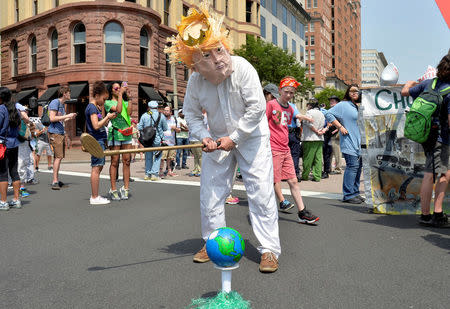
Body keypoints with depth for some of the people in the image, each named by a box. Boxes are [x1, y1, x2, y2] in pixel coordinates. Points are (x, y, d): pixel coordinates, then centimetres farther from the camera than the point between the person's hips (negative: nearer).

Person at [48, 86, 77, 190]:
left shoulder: (62, 104, 20)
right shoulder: (55, 102, -9)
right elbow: (52, 118, -18)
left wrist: (70, 118, 16)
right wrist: (67, 116, -16)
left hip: (61, 133, 10)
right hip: (55, 133, -10)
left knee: (59, 157, 12)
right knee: (58, 156, -13)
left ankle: (56, 180, 20)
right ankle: (54, 181, -11)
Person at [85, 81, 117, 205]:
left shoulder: (96, 107, 20)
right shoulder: (92, 107, -10)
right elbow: (96, 125, -19)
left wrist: (107, 118, 10)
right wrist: (107, 117, -9)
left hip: (100, 140, 10)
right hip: (96, 141, -10)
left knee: (99, 167, 11)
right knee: (96, 168, -9)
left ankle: (95, 196, 16)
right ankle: (95, 197, -6)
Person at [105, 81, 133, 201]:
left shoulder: (125, 101, 18)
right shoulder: (108, 102, 4)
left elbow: (129, 111, -3)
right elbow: (118, 109, -15)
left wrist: (128, 96, -2)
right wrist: (120, 94, -10)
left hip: (127, 133, 4)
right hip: (115, 133, -4)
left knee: (126, 161, 2)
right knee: (115, 162, -3)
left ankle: (126, 188, 7)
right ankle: (113, 189, 2)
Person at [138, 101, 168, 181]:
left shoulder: (144, 116, 1)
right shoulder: (161, 116, -3)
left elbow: (139, 128, 1)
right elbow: (165, 128, 4)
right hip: (157, 139, -2)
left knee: (148, 157, 12)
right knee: (157, 157, 4)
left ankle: (147, 174, 15)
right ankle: (154, 174, -3)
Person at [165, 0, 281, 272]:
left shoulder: (242, 68, -23)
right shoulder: (196, 81, -12)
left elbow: (257, 108, -21)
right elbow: (191, 112, 3)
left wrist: (235, 138, -19)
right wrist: (204, 137, -13)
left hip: (251, 135, -4)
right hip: (218, 139, 4)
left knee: (261, 191, -7)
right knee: (211, 191, 7)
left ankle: (270, 250, 4)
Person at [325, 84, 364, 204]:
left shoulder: (357, 106, 18)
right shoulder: (343, 105, -5)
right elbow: (328, 114, -12)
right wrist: (340, 127, -15)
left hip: (358, 143, 8)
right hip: (348, 142, -8)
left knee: (359, 166, 10)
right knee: (352, 165, -13)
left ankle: (355, 192, 20)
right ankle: (348, 195, -7)